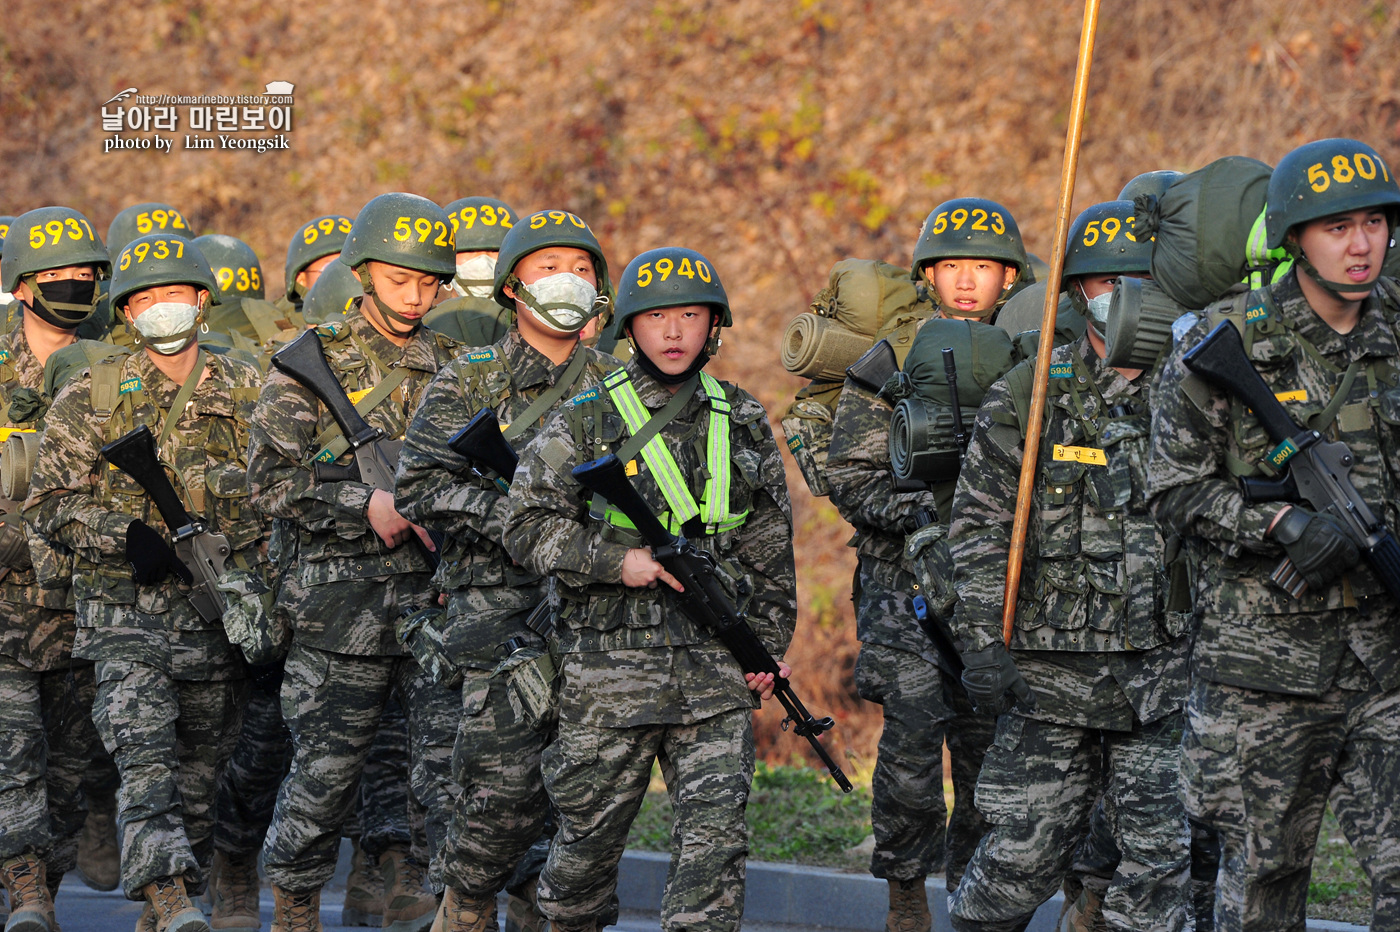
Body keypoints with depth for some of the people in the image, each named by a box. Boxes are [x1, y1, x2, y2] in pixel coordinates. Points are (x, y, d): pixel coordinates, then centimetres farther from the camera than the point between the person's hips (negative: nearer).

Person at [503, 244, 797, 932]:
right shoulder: (584, 423, 0)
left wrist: (769, 647, 10)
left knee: (715, 833, -8)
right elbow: (528, 527, -4)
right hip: (608, 666, -2)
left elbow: (770, 549, 16)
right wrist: (616, 559, -16)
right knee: (591, 828, 8)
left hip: (716, 670, 2)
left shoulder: (742, 423, 10)